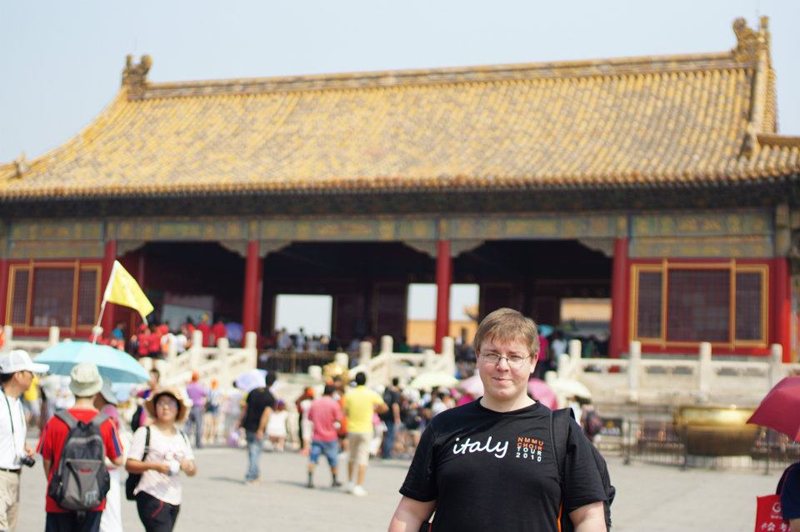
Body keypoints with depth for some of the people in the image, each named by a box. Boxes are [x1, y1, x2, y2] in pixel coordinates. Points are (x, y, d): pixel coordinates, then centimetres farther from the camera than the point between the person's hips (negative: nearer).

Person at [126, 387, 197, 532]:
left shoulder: (182, 437, 14)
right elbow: (129, 465, -8)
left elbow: (193, 471, 10)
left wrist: (188, 466, -13)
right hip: (151, 497, -6)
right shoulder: (145, 432, -3)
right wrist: (153, 465, -23)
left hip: (174, 499, 6)